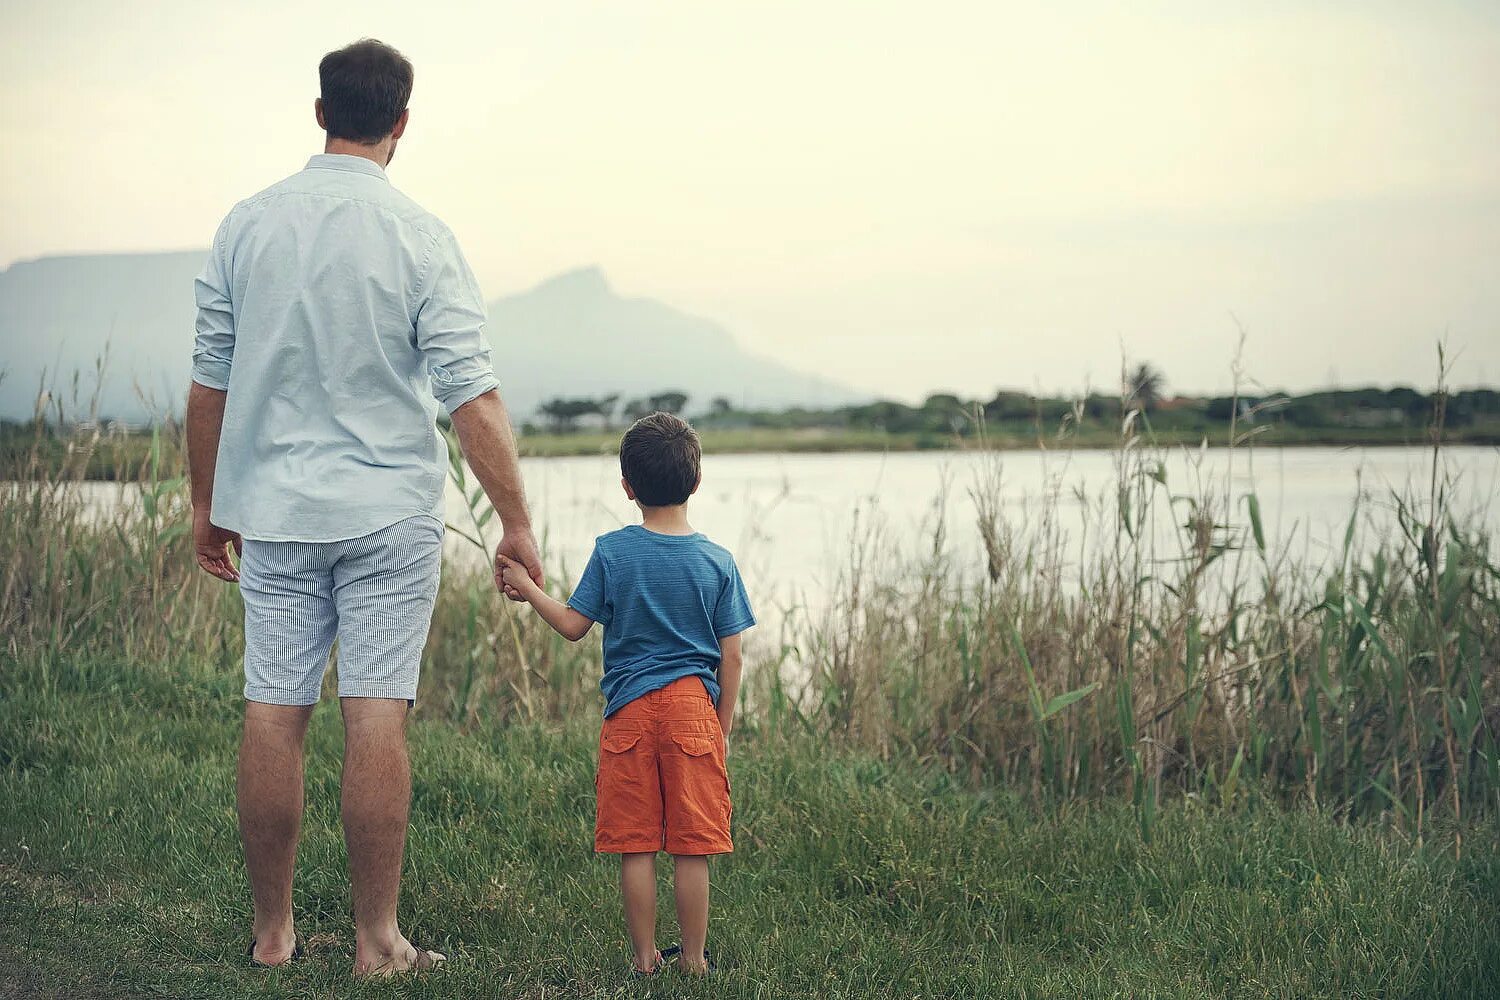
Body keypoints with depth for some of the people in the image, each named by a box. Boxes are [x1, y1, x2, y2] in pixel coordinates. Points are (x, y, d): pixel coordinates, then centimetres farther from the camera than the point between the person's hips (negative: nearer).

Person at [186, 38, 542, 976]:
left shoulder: (247, 226, 2)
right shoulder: (419, 236, -8)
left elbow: (210, 382, 6)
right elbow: (470, 395, -12)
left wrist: (207, 503, 17)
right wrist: (516, 521, -7)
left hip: (273, 512, 3)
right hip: (390, 512, -3)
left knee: (274, 715, 7)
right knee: (377, 720, 0)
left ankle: (272, 932, 16)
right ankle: (377, 941, 5)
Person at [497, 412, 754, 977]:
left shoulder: (611, 553, -3)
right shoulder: (717, 562, -1)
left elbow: (573, 627, 1)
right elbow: (731, 658, 0)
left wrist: (527, 590, 15)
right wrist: (723, 723, 11)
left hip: (629, 712, 0)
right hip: (695, 710, 0)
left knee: (635, 845, 7)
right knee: (692, 848, 4)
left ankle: (644, 957, 12)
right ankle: (693, 958, 11)